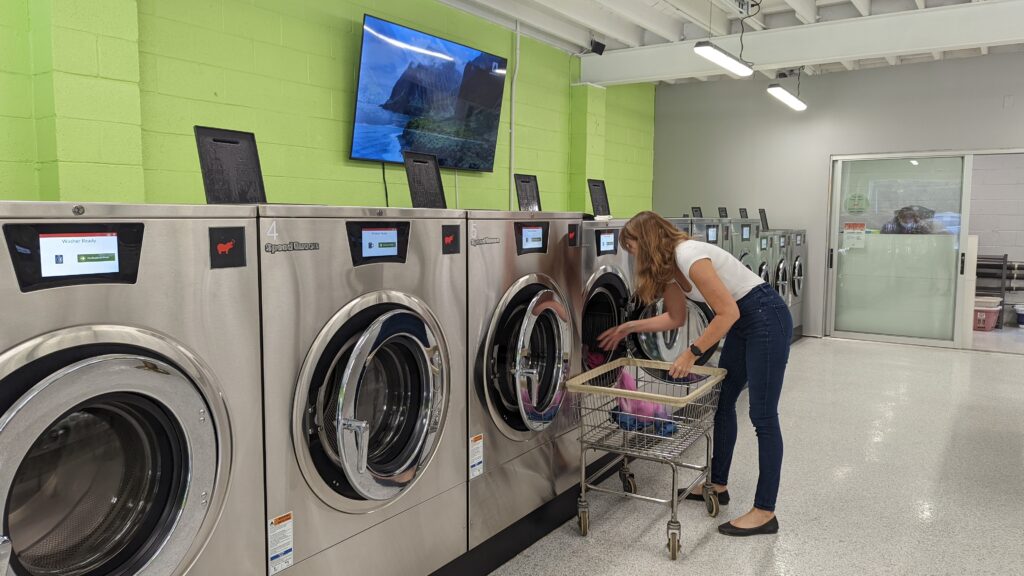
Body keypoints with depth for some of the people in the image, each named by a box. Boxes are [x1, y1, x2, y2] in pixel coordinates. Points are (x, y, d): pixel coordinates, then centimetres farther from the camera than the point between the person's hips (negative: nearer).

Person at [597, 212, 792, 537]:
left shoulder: (690, 256, -24)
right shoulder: (669, 265, 6)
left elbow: (727, 313, -24)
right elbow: (675, 318, 16)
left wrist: (691, 354, -18)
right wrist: (628, 328, 14)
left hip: (768, 318, -10)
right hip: (743, 324, 10)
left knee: (763, 415, -6)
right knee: (722, 400, 16)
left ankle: (765, 513, 2)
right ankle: (718, 485, 30)